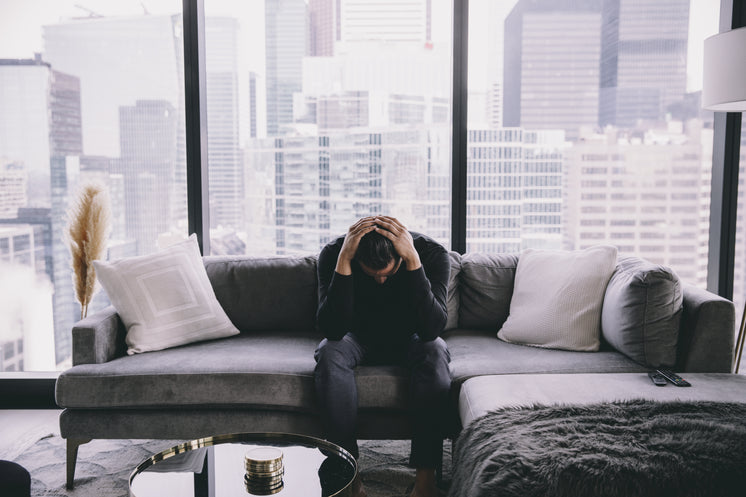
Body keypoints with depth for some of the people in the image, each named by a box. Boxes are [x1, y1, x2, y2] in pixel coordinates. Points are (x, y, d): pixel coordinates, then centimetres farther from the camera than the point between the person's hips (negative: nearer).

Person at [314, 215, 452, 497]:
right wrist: (343, 260, -45)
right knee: (329, 352, -32)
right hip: (358, 339, 0)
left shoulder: (431, 253, -26)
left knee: (435, 352, -33)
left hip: (409, 339, 0)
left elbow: (431, 329, -38)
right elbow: (333, 330, -35)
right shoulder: (333, 254, -26)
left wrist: (413, 260, -46)